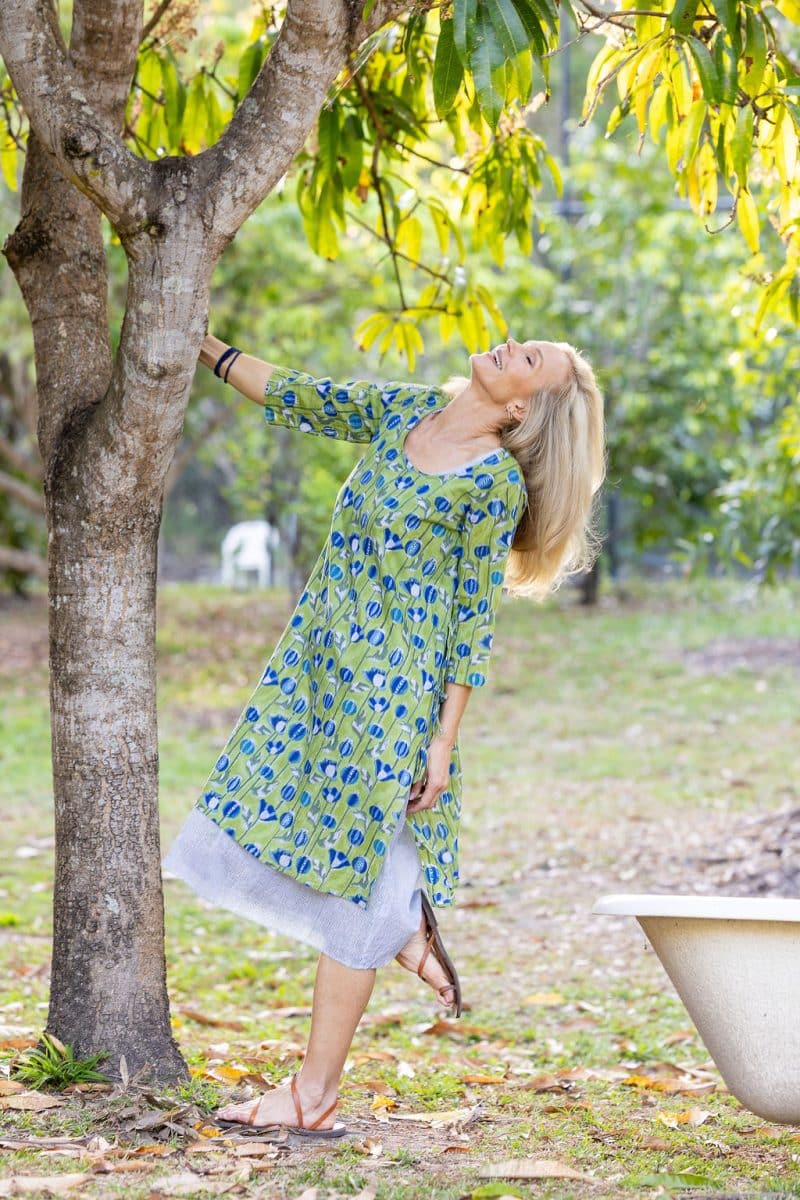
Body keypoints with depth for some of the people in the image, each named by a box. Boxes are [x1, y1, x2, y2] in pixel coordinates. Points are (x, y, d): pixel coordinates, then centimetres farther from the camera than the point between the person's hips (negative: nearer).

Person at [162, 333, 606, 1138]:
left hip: (394, 693, -7)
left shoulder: (496, 485, -11)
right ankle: (403, 929, 26)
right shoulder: (405, 411, 6)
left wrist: (443, 744, -11)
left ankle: (315, 1098, 8)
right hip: (315, 665, 7)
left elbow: (473, 623, -10)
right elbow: (298, 400, 17)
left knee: (346, 875, -2)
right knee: (262, 829, 8)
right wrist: (205, 344, 16)